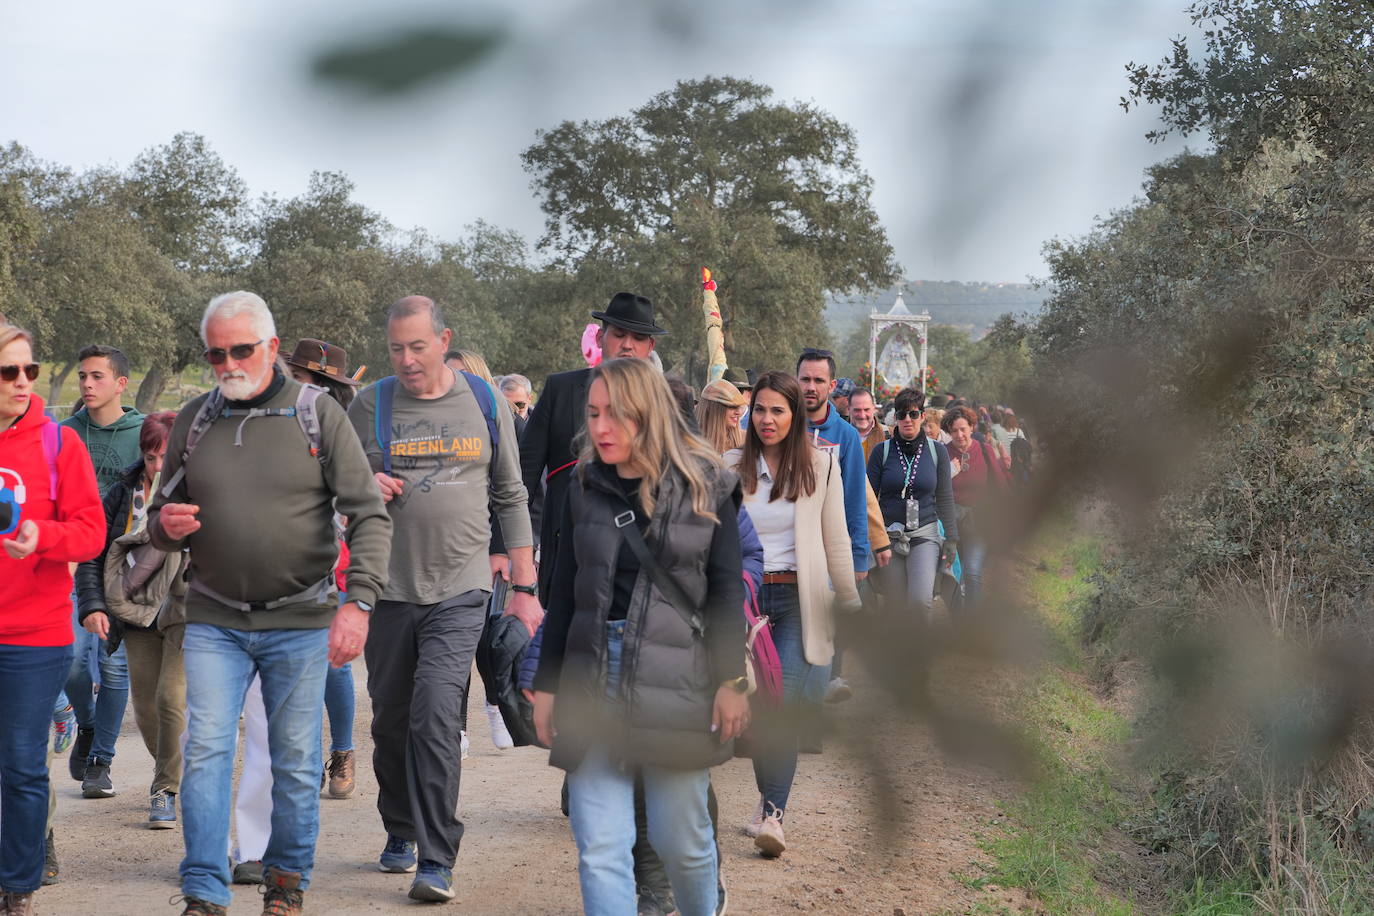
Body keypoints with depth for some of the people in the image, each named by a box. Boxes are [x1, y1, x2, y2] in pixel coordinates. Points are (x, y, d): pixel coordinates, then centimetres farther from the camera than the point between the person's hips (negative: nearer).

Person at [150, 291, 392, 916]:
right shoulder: (193, 422, 6)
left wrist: (357, 602, -20)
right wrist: (166, 525, -11)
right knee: (205, 752, -4)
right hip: (214, 623, 2)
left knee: (296, 761, 6)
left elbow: (370, 516, -8)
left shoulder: (317, 415, -3)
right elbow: (160, 525, 14)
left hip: (300, 623, -2)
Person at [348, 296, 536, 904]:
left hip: (460, 588, -2)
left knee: (436, 711, -16)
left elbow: (510, 497, 10)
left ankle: (436, 860, -14)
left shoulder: (484, 404, 5)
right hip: (388, 587, 2)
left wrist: (524, 587, 7)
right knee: (391, 718, 10)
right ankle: (400, 834, 32)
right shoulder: (368, 407, 3)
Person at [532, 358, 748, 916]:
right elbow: (564, 594, 12)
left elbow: (726, 591, 1)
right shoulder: (583, 488, 9)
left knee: (680, 840, 5)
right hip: (591, 680, 3)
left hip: (675, 683, -2)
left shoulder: (704, 487, 0)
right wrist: (546, 685, 10)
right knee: (599, 850, -3)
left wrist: (732, 681, -5)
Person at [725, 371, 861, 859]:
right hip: (744, 595, 2)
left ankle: (772, 813, -14)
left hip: (798, 598, -2)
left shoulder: (821, 466, 4)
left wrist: (851, 602, 10)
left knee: (782, 704, -14)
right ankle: (771, 800, 15)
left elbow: (836, 540, 8)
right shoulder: (731, 467, 7)